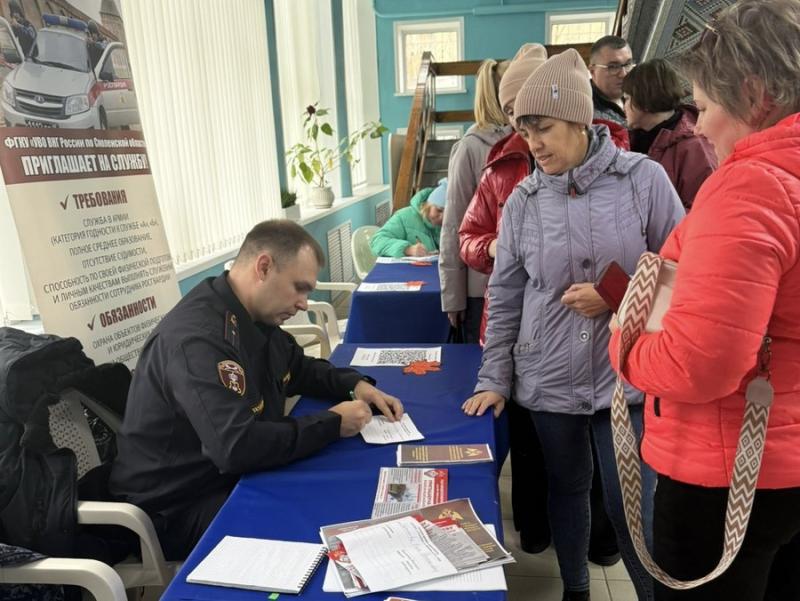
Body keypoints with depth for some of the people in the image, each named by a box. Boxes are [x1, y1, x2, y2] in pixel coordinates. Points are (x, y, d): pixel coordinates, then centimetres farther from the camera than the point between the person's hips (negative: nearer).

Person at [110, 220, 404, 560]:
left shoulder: (254, 316, 1)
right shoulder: (197, 336, -30)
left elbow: (298, 368, 18)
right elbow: (237, 447, -38)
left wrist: (355, 385, -1)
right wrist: (333, 423, -25)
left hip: (233, 475, 9)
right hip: (180, 507, -9)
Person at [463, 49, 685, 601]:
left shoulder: (644, 178, -7)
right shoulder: (522, 201, 0)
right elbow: (505, 298, 3)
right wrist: (494, 379, 2)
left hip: (627, 376, -2)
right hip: (548, 379, 3)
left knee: (630, 505, 5)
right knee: (567, 488, 19)